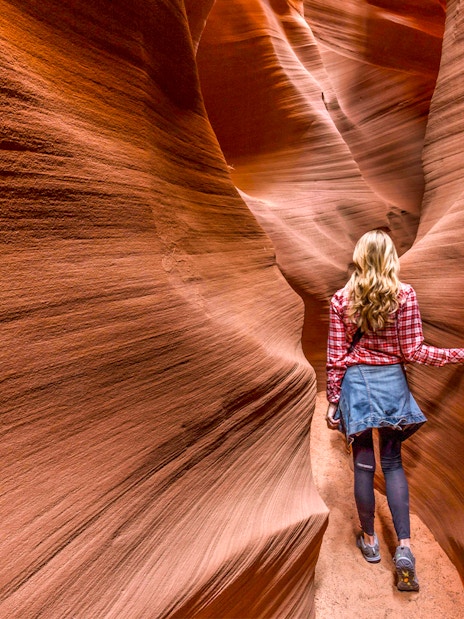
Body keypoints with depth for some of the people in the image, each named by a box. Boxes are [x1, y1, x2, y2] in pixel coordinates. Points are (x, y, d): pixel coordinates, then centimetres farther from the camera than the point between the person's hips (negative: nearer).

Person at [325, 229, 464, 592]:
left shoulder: (341, 300, -5)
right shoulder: (405, 295, -6)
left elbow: (335, 358, -4)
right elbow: (413, 352, -7)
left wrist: (332, 402, 3)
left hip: (355, 383, 0)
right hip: (391, 382, 1)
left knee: (364, 464, 11)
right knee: (393, 463, 14)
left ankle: (369, 540, 27)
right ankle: (404, 546, 9)